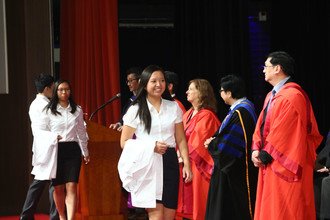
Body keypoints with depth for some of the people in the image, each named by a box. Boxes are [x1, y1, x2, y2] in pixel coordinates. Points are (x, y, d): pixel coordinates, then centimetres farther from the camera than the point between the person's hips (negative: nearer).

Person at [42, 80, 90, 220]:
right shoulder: (49, 111, 1)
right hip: (56, 150, -1)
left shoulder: (77, 110, 9)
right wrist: (53, 136, -13)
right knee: (58, 187, 4)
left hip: (72, 149, 1)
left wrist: (85, 152, 18)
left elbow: (81, 132, 15)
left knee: (71, 186, -10)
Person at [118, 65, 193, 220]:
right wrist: (151, 146, -13)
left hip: (169, 162, 3)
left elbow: (181, 139, 12)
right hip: (147, 165, -3)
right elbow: (124, 142, 0)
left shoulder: (174, 107, 8)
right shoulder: (135, 110, 0)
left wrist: (186, 164, 1)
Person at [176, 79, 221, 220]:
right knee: (187, 201, 11)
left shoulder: (206, 116, -14)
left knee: (197, 203, -2)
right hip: (186, 163, 8)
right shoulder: (188, 114, 13)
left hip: (198, 165, -8)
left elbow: (198, 144, -17)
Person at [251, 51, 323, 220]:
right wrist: (256, 150, -2)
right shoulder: (272, 96, 15)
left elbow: (282, 132, -20)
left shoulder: (292, 96, -16)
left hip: (285, 167, -10)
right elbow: (261, 125, 14)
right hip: (270, 165, 10)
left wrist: (265, 155, -13)